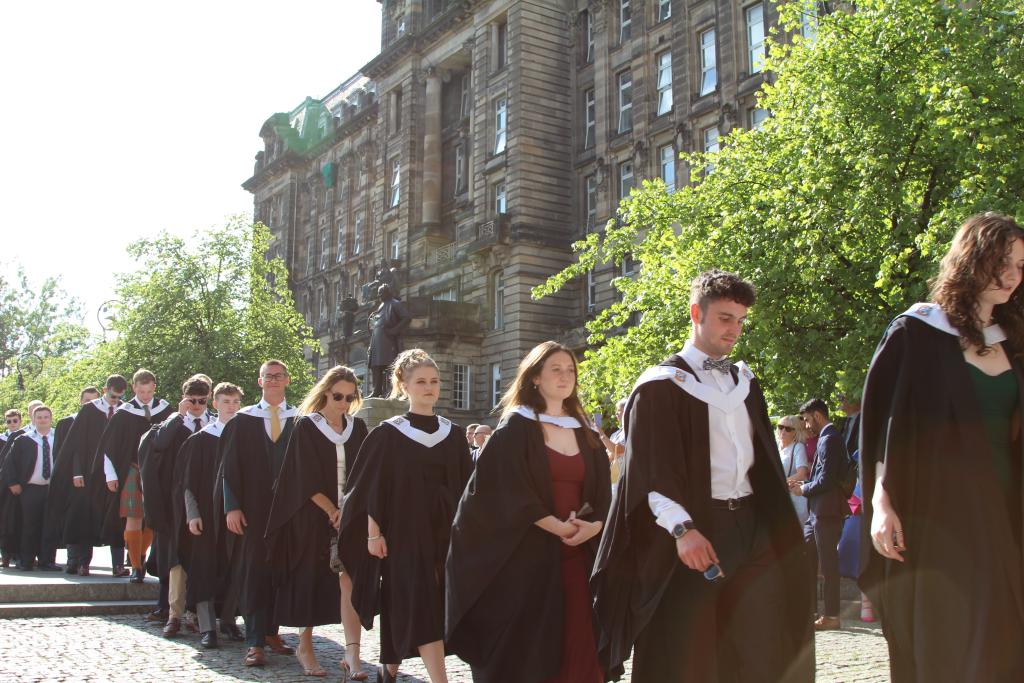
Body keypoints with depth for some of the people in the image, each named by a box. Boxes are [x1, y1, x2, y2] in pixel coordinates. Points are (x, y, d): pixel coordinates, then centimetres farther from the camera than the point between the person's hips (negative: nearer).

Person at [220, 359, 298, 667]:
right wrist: (232, 507, -7)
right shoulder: (243, 420, 4)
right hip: (254, 510, -1)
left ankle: (271, 631, 20)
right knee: (254, 571, -1)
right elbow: (229, 465, 1)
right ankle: (255, 641, 1)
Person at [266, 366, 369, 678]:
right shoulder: (306, 426, -3)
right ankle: (305, 646, 23)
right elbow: (306, 478, -9)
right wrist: (332, 511, -15)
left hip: (349, 516, 2)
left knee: (348, 581, -10)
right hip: (314, 517, -2)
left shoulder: (357, 428, 8)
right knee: (311, 580, 6)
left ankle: (352, 655, -15)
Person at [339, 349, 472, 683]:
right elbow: (372, 488, -4)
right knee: (421, 605, -10)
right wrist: (373, 533, -9)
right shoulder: (387, 434, -3)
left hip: (445, 530, 5)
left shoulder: (454, 434, 7)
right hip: (404, 530, -4)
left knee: (441, 603, 9)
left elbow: (464, 486, 11)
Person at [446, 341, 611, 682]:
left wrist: (595, 525, -9)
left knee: (576, 646, 3)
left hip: (578, 554, 5)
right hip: (526, 553, -5)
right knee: (524, 650, -2)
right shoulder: (515, 428, -2)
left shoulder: (585, 434, 14)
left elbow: (603, 494, 11)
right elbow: (508, 493, -11)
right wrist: (556, 526, -16)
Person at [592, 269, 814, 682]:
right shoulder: (662, 385, -5)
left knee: (762, 648, 5)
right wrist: (681, 528, -25)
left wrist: (779, 527, 12)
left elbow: (765, 458, 18)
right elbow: (650, 467, -13)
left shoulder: (746, 383, 15)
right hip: (695, 530, -6)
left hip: (750, 525, 6)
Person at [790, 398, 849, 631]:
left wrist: (803, 489, -7)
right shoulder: (828, 437, 16)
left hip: (827, 512, -10)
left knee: (828, 564, -2)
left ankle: (832, 616, 5)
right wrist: (803, 485, 8)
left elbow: (826, 480, -21)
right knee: (806, 559, 14)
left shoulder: (829, 439, -15)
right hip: (817, 512, 10)